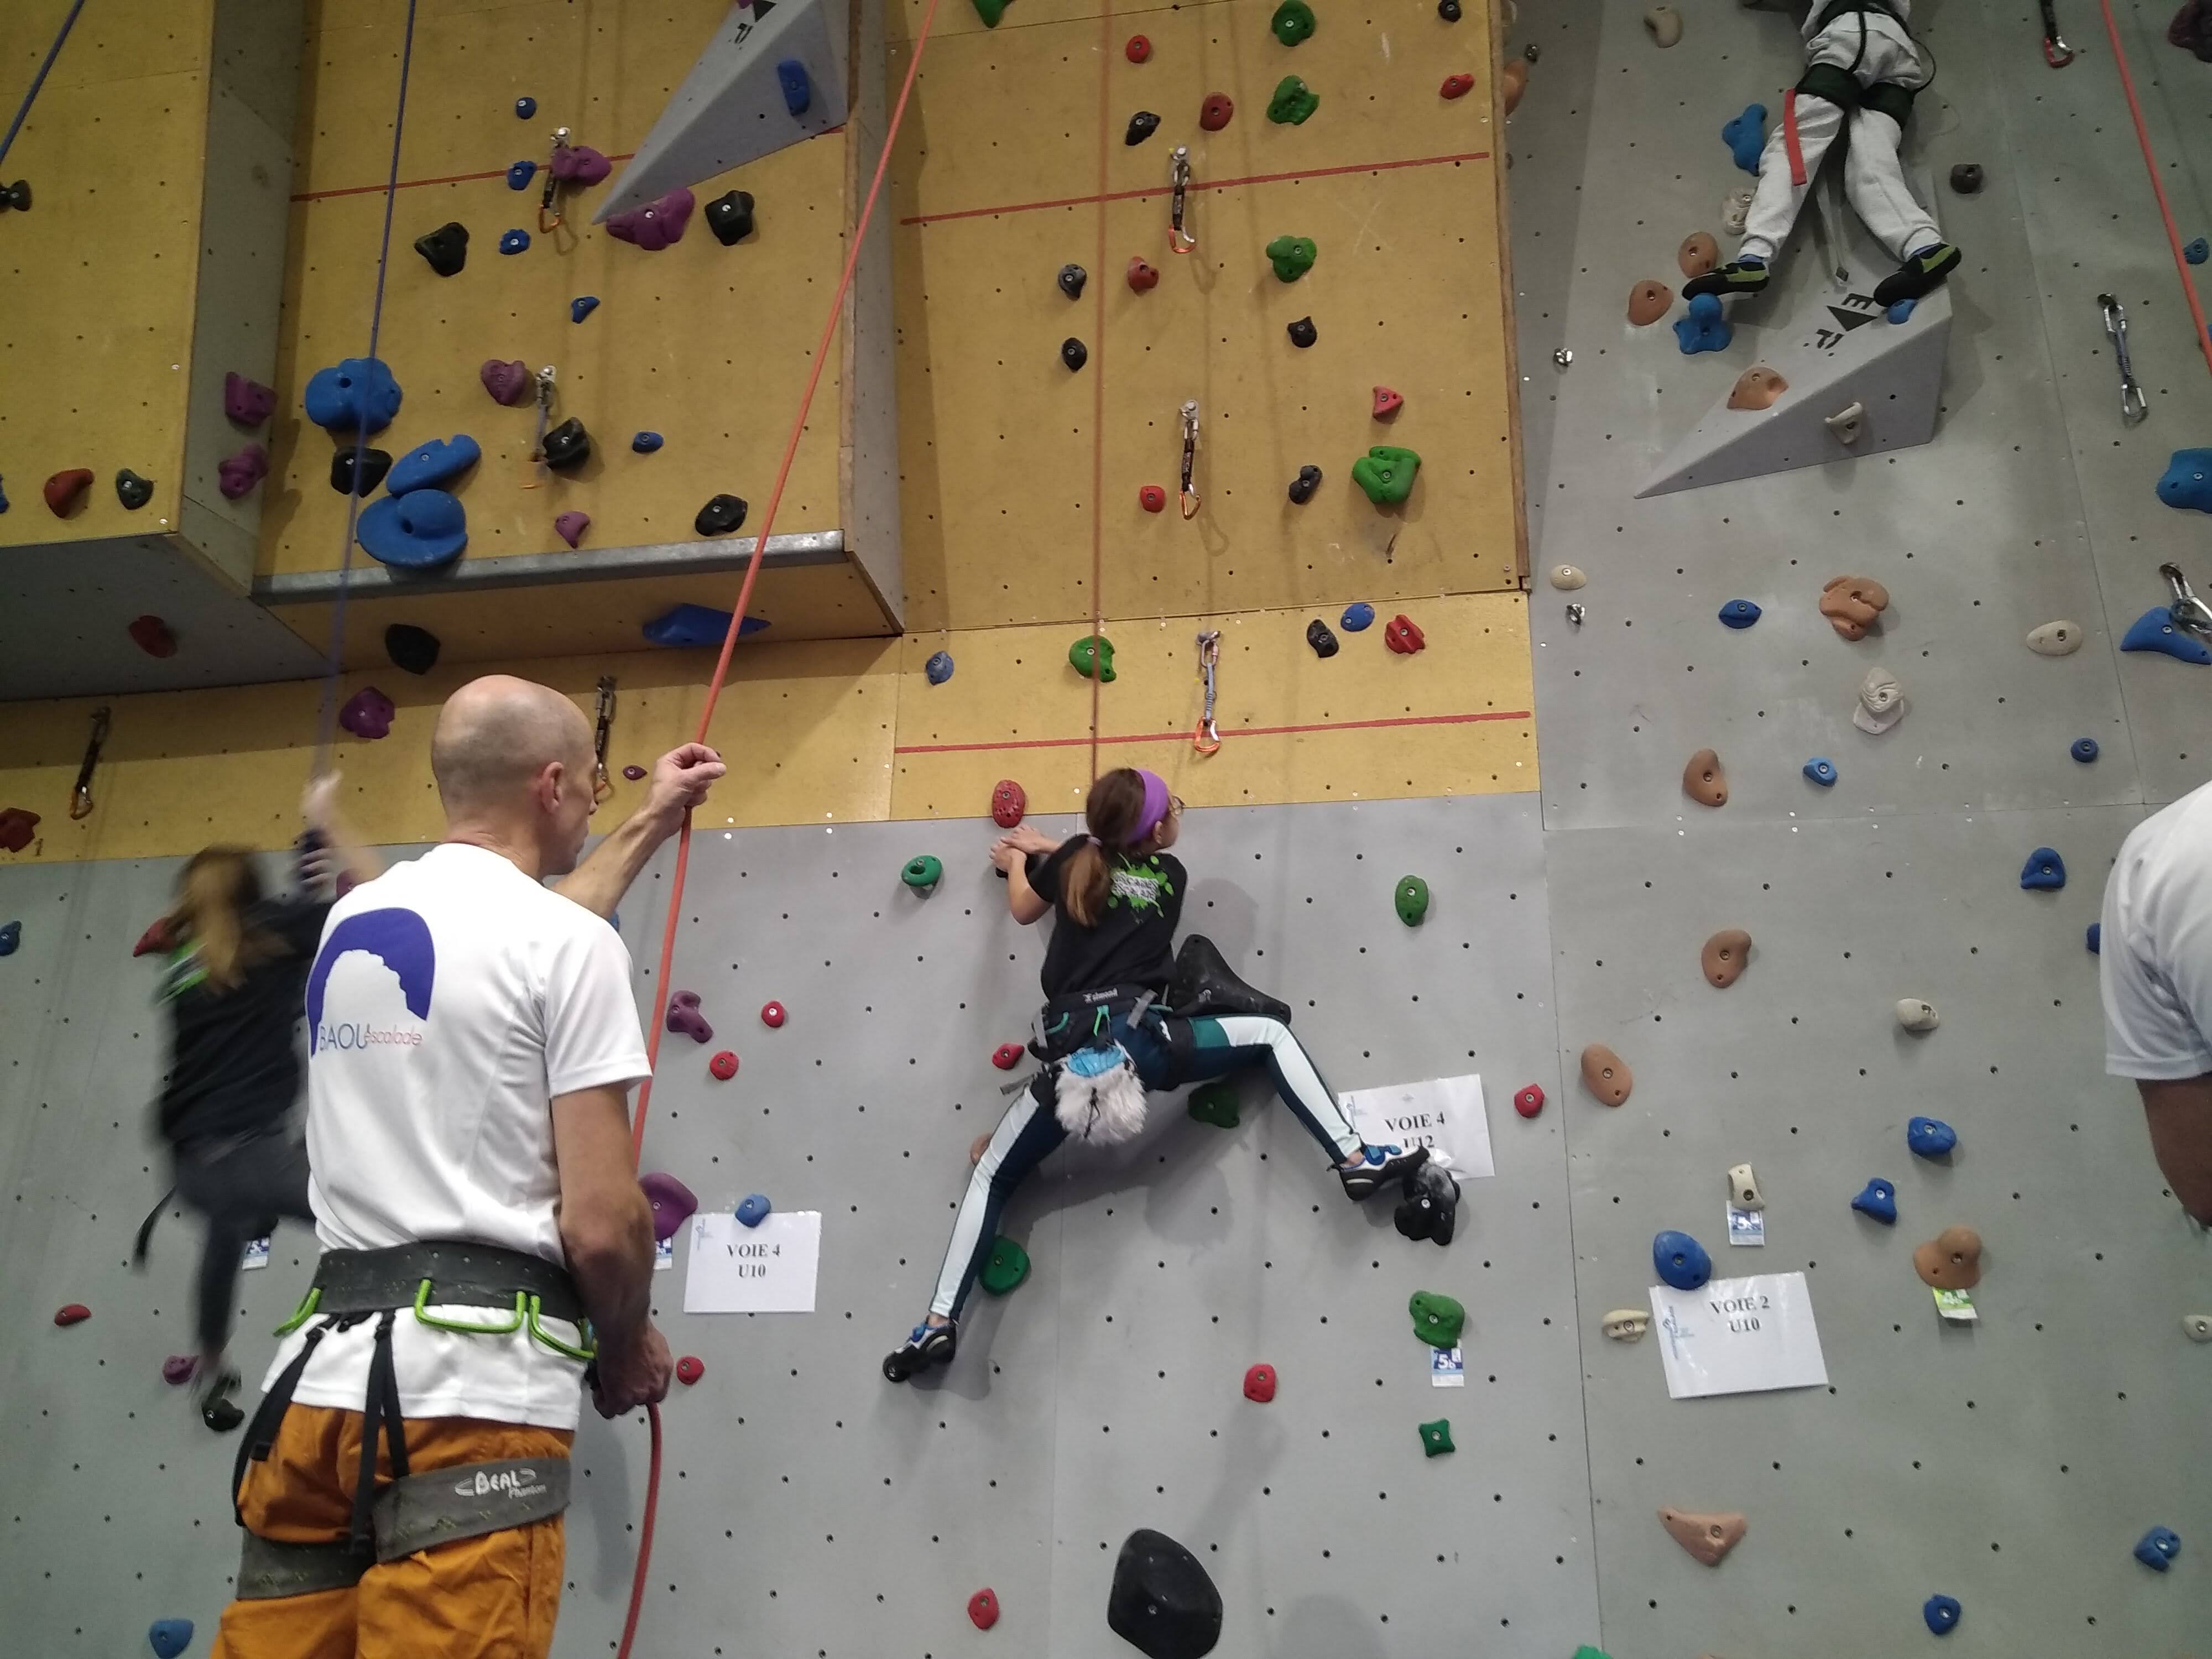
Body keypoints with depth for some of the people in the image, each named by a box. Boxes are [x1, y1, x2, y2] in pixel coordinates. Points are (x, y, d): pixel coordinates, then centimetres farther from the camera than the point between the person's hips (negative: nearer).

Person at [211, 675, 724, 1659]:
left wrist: (651, 825, 48)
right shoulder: (570, 943, -7)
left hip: (320, 1371, 7)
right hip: (472, 1391, -7)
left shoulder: (353, 921, 15)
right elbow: (600, 1223, -11)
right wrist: (628, 1349, 9)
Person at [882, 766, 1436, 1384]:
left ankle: (940, 1323, 5)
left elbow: (1024, 910, 33)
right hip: (1139, 1037, -1)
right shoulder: (1170, 874, 15)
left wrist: (1017, 859, 51)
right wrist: (1049, 849, 40)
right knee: (1270, 1033, 18)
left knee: (991, 1176, 16)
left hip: (1071, 1053, 1)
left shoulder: (1073, 860, 14)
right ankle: (1357, 1160, 5)